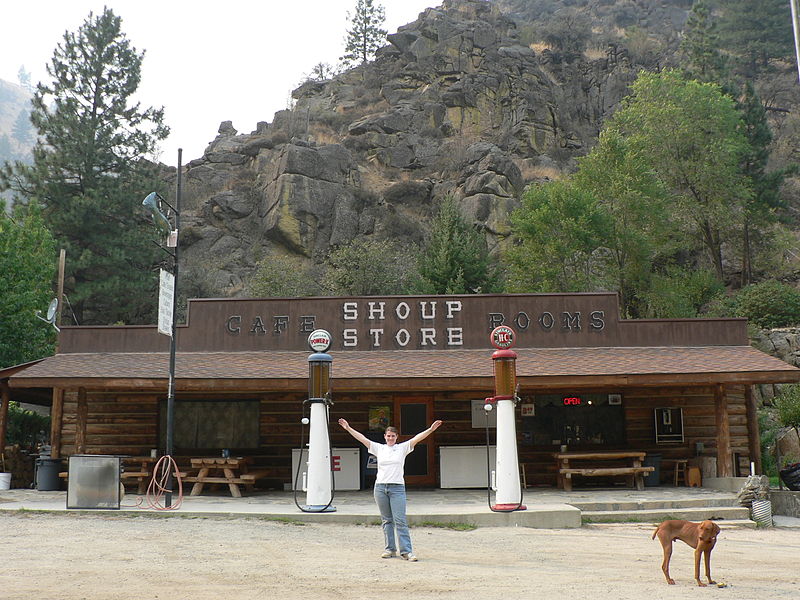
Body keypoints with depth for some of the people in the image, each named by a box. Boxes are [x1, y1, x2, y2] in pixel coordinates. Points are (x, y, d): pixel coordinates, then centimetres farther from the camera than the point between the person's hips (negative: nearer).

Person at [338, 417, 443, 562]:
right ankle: (390, 549, 16)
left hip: (397, 488, -3)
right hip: (380, 487, 3)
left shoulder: (403, 448, 5)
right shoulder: (379, 448, 10)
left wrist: (430, 430, -17)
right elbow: (362, 438, 7)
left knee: (400, 520, -7)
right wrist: (348, 428, 2)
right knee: (386, 520, 8)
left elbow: (417, 438, -6)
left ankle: (406, 551, -7)